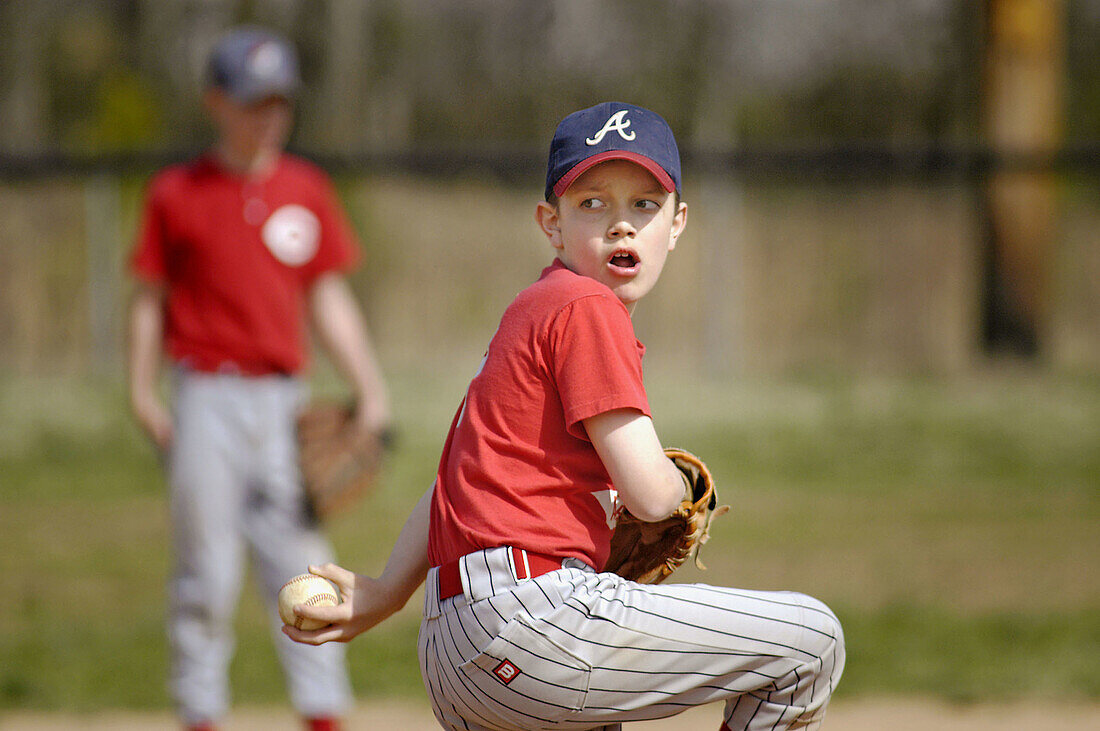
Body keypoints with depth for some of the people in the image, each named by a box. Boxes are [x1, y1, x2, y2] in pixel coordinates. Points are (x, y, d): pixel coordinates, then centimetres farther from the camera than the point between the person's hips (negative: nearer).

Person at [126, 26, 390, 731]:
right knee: (206, 573, 0)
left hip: (282, 401, 3)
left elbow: (329, 299, 12)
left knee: (301, 563, 0)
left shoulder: (307, 191, 9)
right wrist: (144, 395, -4)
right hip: (207, 398, -3)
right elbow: (150, 298, 4)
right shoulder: (176, 193, 1)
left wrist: (370, 389, 4)